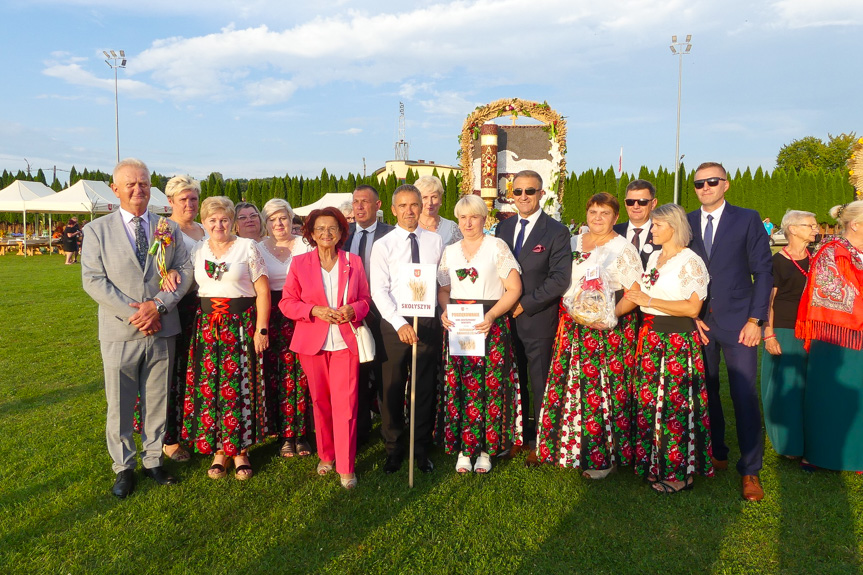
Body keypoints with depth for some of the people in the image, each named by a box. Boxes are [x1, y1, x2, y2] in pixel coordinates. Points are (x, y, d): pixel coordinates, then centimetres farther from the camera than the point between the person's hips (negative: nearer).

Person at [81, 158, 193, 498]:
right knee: (119, 405, 9)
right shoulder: (97, 230, 1)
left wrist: (158, 305, -14)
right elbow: (93, 279, -7)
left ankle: (153, 461, 28)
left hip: (162, 331, 2)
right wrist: (133, 313, -16)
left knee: (157, 402, 12)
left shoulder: (168, 228, 6)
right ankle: (123, 467, 25)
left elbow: (184, 271, 1)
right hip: (120, 333, -1)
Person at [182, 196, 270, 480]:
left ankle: (240, 450, 13)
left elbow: (263, 290, -4)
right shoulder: (197, 251, 11)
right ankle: (218, 450, 16)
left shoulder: (247, 247, -1)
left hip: (241, 325, -3)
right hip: (207, 326, 4)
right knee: (209, 387, 3)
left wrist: (261, 329, -10)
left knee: (240, 386, -1)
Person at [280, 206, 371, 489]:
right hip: (312, 342, 1)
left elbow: (365, 299, 11)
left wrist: (352, 310, -11)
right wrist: (315, 310, -14)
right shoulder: (299, 263, 5)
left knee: (345, 402, -6)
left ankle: (346, 467, 3)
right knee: (320, 401, 10)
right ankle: (325, 456, 28)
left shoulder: (353, 262, 7)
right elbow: (287, 302, 2)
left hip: (346, 341, 0)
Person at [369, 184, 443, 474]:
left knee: (425, 388, 10)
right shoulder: (383, 245, -1)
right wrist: (400, 323, -21)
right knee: (392, 389, 8)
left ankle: (421, 450, 27)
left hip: (428, 322, 2)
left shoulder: (435, 241, 6)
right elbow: (379, 290, -9)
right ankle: (393, 450, 26)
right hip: (394, 323, -1)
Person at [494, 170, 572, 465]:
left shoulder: (556, 231, -7)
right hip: (506, 319, 5)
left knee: (540, 386, 7)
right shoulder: (503, 228, 10)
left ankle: (540, 443, 23)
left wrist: (524, 304, -15)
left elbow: (560, 279, -14)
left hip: (538, 322, -5)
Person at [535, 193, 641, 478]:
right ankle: (571, 448, 22)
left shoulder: (623, 249, -4)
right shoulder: (573, 244, 13)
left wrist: (613, 314, -23)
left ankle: (603, 457, 13)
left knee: (603, 389, -2)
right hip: (572, 328, 5)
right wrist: (568, 315, 5)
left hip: (608, 329, -5)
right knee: (570, 386, 6)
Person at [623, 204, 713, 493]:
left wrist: (650, 301, -16)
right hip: (650, 335, 7)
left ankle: (680, 472, 11)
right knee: (648, 400, 9)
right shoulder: (654, 257, 15)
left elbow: (692, 308, -16)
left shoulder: (690, 261, -9)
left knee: (675, 403, -2)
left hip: (678, 339, -7)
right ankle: (654, 463, 22)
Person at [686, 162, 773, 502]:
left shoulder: (747, 219, 1)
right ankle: (716, 455, 27)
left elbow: (763, 271, -1)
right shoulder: (685, 223, 8)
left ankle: (750, 470, 9)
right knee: (706, 391, 10)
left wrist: (755, 320, -9)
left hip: (737, 321, -3)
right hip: (699, 321, 3)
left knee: (744, 396, -3)